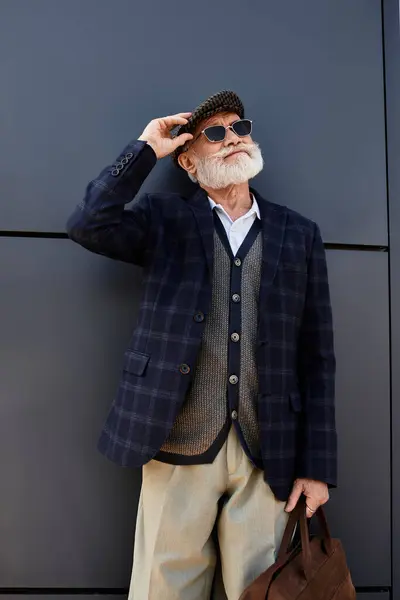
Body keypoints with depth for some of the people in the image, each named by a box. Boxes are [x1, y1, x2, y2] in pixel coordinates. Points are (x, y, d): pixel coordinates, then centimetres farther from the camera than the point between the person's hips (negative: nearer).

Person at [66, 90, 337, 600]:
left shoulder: (299, 234, 8)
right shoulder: (164, 219, 5)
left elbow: (316, 356, 5)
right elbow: (87, 225, -14)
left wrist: (317, 465, 2)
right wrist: (146, 149, -5)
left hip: (267, 455, 2)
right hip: (180, 447, -1)